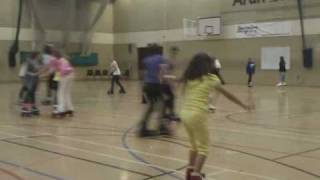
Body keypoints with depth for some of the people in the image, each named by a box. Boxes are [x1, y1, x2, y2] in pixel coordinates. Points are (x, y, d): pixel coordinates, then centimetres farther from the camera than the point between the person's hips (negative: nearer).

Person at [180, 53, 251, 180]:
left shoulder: (188, 78, 9)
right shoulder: (210, 78, 0)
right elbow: (227, 94, 6)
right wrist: (243, 104, 14)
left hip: (185, 113, 6)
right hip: (197, 115, -6)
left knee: (194, 145, 25)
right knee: (203, 148, 5)